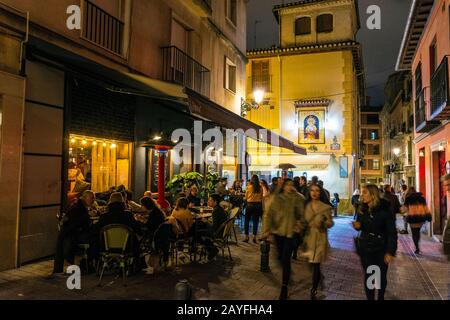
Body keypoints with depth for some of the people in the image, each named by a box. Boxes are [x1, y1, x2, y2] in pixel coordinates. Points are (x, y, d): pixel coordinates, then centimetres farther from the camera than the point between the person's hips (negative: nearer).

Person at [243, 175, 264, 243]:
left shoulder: (249, 187, -8)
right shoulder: (260, 188, -2)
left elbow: (245, 198, 2)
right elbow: (261, 198, 4)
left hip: (250, 204, -2)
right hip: (258, 205, 2)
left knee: (247, 221, 8)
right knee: (255, 221, 7)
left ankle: (246, 237, 9)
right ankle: (254, 237, 7)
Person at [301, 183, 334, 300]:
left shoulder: (325, 207, -6)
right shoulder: (306, 205, 2)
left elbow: (330, 223, -2)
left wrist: (322, 223, -20)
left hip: (320, 238, -3)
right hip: (308, 237, 4)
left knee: (315, 264, -3)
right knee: (311, 263, 12)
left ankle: (314, 291, 11)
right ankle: (320, 277, 44)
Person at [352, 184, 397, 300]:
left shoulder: (385, 210, -15)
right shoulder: (362, 209, -1)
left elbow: (392, 232, -13)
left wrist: (390, 251, -17)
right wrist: (357, 226, -9)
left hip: (381, 249, -3)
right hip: (365, 249, 3)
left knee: (382, 276, 12)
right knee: (368, 276, 5)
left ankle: (381, 297, 34)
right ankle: (370, 298, 18)